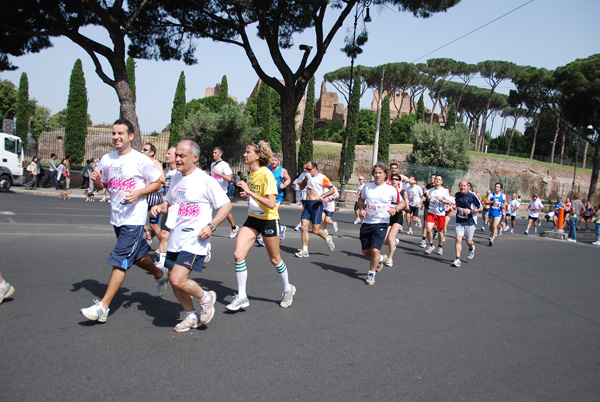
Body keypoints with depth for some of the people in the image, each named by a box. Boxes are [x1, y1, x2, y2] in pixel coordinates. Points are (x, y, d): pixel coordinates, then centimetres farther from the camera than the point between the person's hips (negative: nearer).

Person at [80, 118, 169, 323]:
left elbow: (157, 183, -3)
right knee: (138, 255, 20)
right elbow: (101, 186, 16)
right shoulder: (107, 159, 8)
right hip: (116, 217, 7)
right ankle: (160, 275, 45)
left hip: (134, 218, -7)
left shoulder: (141, 160, -9)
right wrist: (96, 180, -7)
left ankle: (103, 307, -5)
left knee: (120, 260, -9)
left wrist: (138, 193, -18)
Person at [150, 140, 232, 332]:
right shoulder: (176, 178, 11)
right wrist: (159, 207, 0)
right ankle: (191, 316, 32)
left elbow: (226, 205, -8)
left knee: (177, 280, -17)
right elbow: (169, 203, 23)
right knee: (174, 282, 11)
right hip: (175, 239, 8)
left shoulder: (206, 181, -11)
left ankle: (206, 298, 11)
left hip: (194, 240, -7)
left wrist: (211, 226, -19)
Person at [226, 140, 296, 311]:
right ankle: (241, 297, 4)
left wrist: (250, 192, -30)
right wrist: (246, 195, 1)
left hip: (268, 220, -7)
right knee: (238, 255, -7)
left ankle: (288, 289, 34)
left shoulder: (266, 174, -21)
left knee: (274, 259, 9)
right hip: (252, 219, 7)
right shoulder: (251, 173, 4)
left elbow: (271, 203, -29)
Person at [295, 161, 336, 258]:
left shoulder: (322, 178, -5)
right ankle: (305, 251, 5)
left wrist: (322, 196, -24)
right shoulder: (308, 176, 14)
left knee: (315, 230, -5)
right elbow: (301, 187, 25)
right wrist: (305, 179, 8)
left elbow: (332, 189, -11)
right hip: (307, 204, 6)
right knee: (304, 227, -1)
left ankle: (327, 239, 25)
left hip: (316, 204, -6)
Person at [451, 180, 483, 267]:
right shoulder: (457, 195, 2)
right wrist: (454, 207, -1)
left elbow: (481, 207, -5)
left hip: (470, 222, -3)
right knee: (458, 239, -11)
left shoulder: (472, 196, -13)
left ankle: (472, 249, 46)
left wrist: (471, 211, -19)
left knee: (469, 241, 9)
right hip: (459, 221, 3)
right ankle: (458, 259, -9)